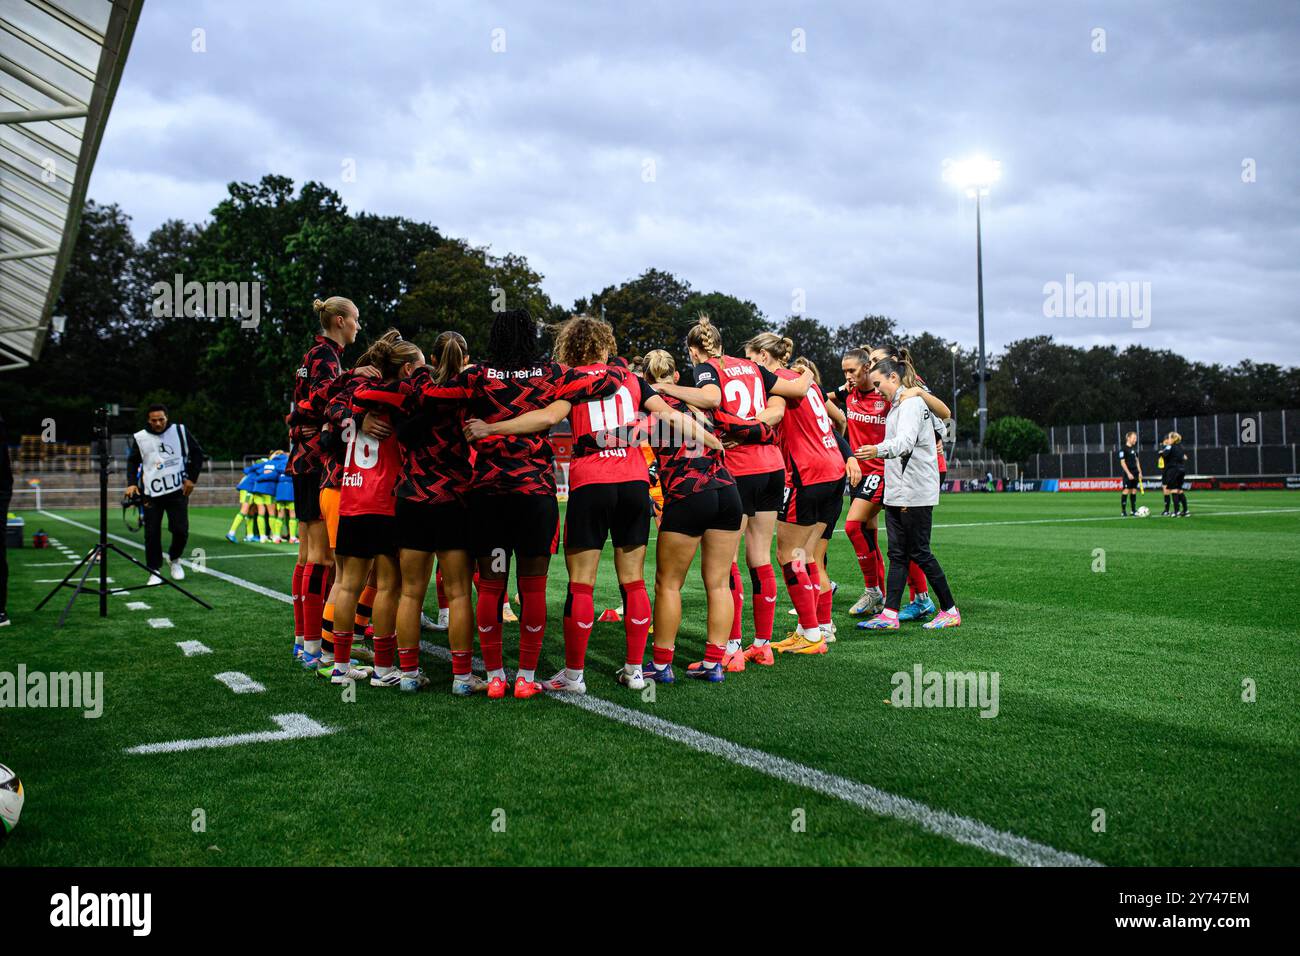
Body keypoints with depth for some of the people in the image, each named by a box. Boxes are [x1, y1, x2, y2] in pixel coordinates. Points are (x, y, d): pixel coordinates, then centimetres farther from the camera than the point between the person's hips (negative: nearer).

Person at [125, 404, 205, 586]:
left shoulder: (180, 431, 0)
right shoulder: (140, 438, 1)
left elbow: (197, 453, 6)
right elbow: (132, 461, 11)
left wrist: (191, 478, -2)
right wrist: (131, 483, -3)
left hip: (178, 490, 0)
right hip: (151, 493, 0)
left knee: (181, 530, -3)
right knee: (152, 533, -1)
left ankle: (174, 559, 26)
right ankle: (155, 571, 11)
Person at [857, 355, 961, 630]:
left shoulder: (911, 402, -12)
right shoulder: (897, 405, 20)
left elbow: (905, 441, -28)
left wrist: (879, 450, -44)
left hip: (916, 492, -9)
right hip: (896, 492, 9)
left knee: (919, 552, -4)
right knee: (897, 553, 5)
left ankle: (950, 610, 8)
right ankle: (890, 614, 4)